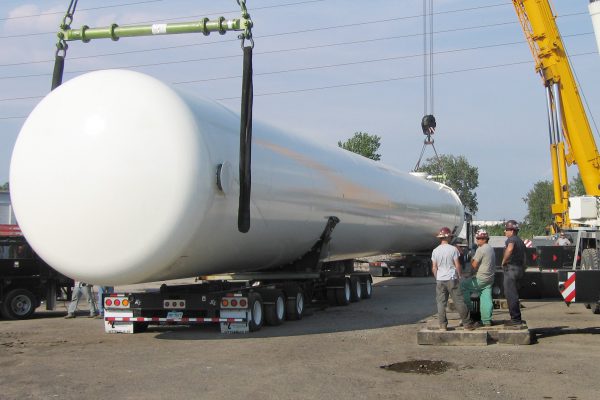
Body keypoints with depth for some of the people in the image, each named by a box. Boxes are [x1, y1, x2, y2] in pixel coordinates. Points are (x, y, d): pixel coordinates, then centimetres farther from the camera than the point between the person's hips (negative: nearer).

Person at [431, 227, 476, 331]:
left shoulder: (435, 251, 2)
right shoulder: (453, 249, -7)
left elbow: (434, 268, 4)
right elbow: (457, 265, -6)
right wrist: (460, 275, 8)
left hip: (440, 280, 3)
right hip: (452, 279, -2)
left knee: (441, 303, 5)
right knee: (459, 301, 3)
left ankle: (442, 325, 4)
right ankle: (467, 323, 8)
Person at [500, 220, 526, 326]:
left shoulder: (511, 240, -13)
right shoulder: (520, 241, 18)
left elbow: (510, 249, -37)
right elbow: (524, 257, 27)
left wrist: (504, 261, -24)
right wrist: (522, 268, 35)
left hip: (511, 269, -10)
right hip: (519, 269, 10)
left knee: (511, 295, -6)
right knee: (514, 294, 17)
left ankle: (515, 319, -4)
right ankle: (517, 318, 22)